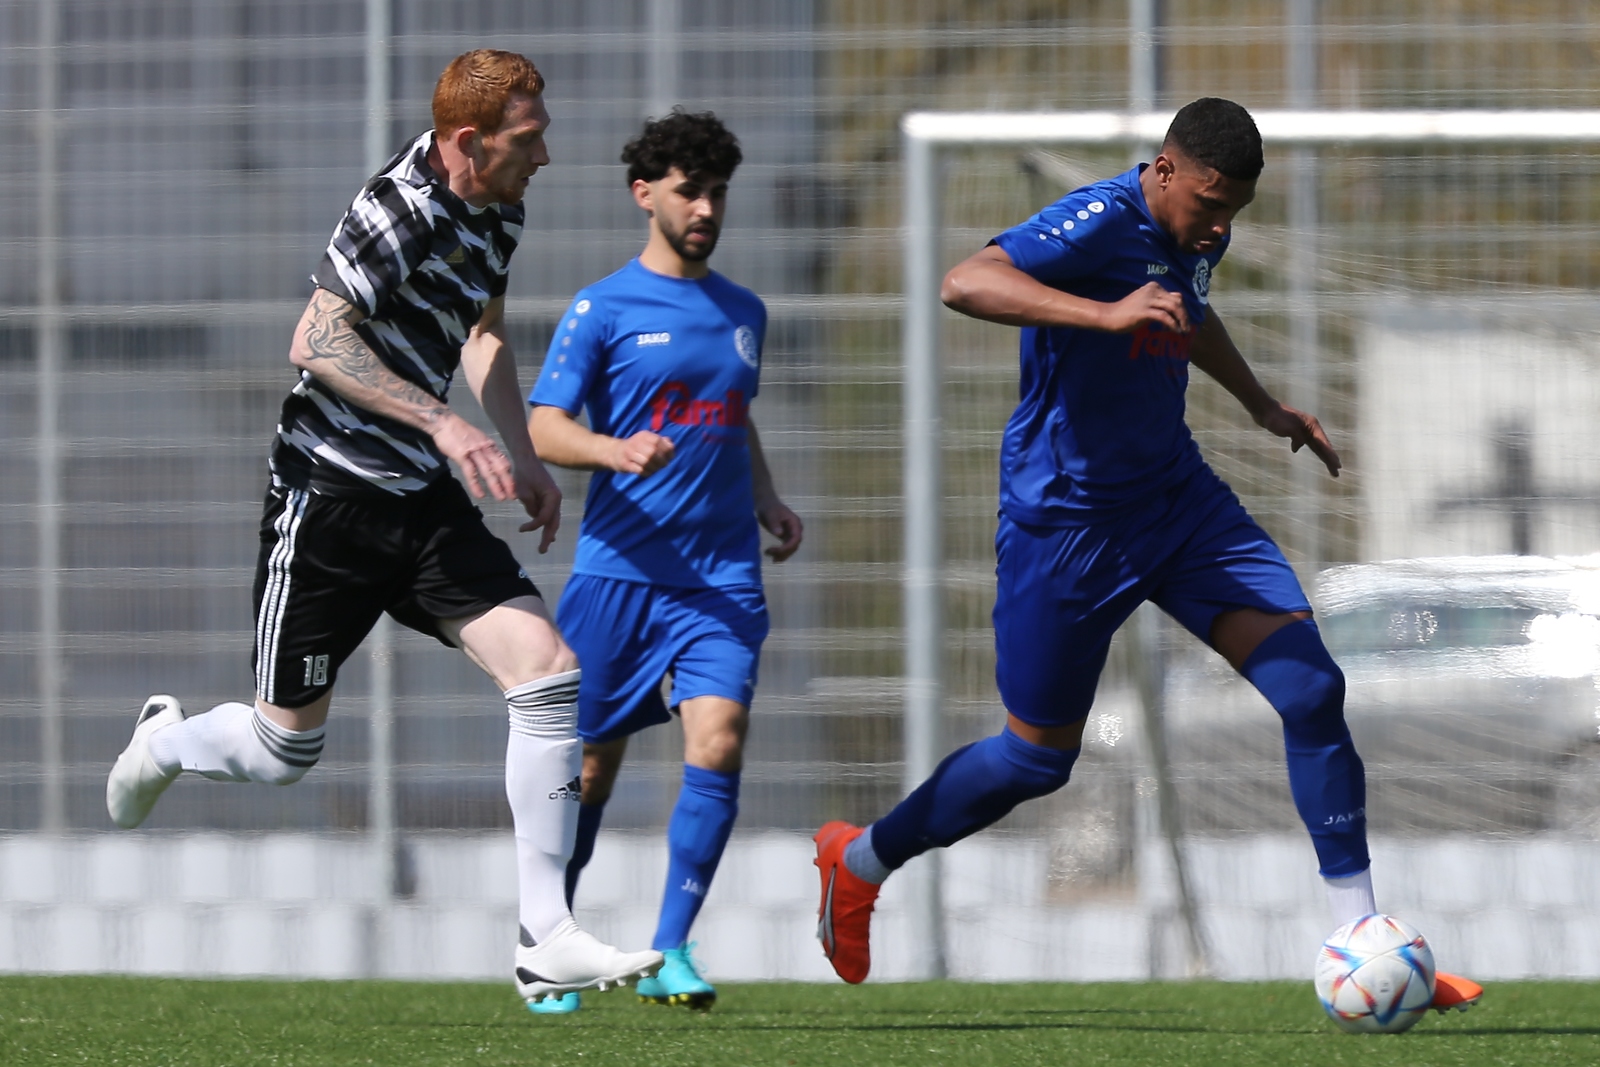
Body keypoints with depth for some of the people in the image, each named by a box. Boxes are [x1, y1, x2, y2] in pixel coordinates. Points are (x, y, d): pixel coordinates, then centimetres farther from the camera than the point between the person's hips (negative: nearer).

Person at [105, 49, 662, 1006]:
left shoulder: (498, 212, 8)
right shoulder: (404, 208, -20)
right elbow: (317, 342, -26)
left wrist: (522, 457, 20)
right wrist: (443, 424, -31)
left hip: (425, 500, 7)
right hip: (331, 495, -7)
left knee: (551, 671, -11)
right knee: (285, 750, 3)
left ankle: (547, 940, -9)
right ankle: (165, 744, 40)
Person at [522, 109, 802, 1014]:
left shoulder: (744, 312, 16)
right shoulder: (603, 310, 0)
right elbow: (544, 429, -7)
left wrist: (768, 501, 15)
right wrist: (618, 451, -26)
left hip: (723, 576, 3)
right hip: (618, 569, -3)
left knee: (718, 740, -17)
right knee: (591, 765, 2)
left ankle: (670, 953, -11)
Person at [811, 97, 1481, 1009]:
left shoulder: (1199, 233, 3)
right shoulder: (1102, 222, -23)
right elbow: (966, 284, -40)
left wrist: (1261, 405, 28)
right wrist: (1107, 313, -48)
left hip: (1176, 495, 7)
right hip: (1068, 518, -7)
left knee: (1312, 688, -8)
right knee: (1041, 757, 4)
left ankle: (1361, 934, -3)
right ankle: (859, 861, 30)